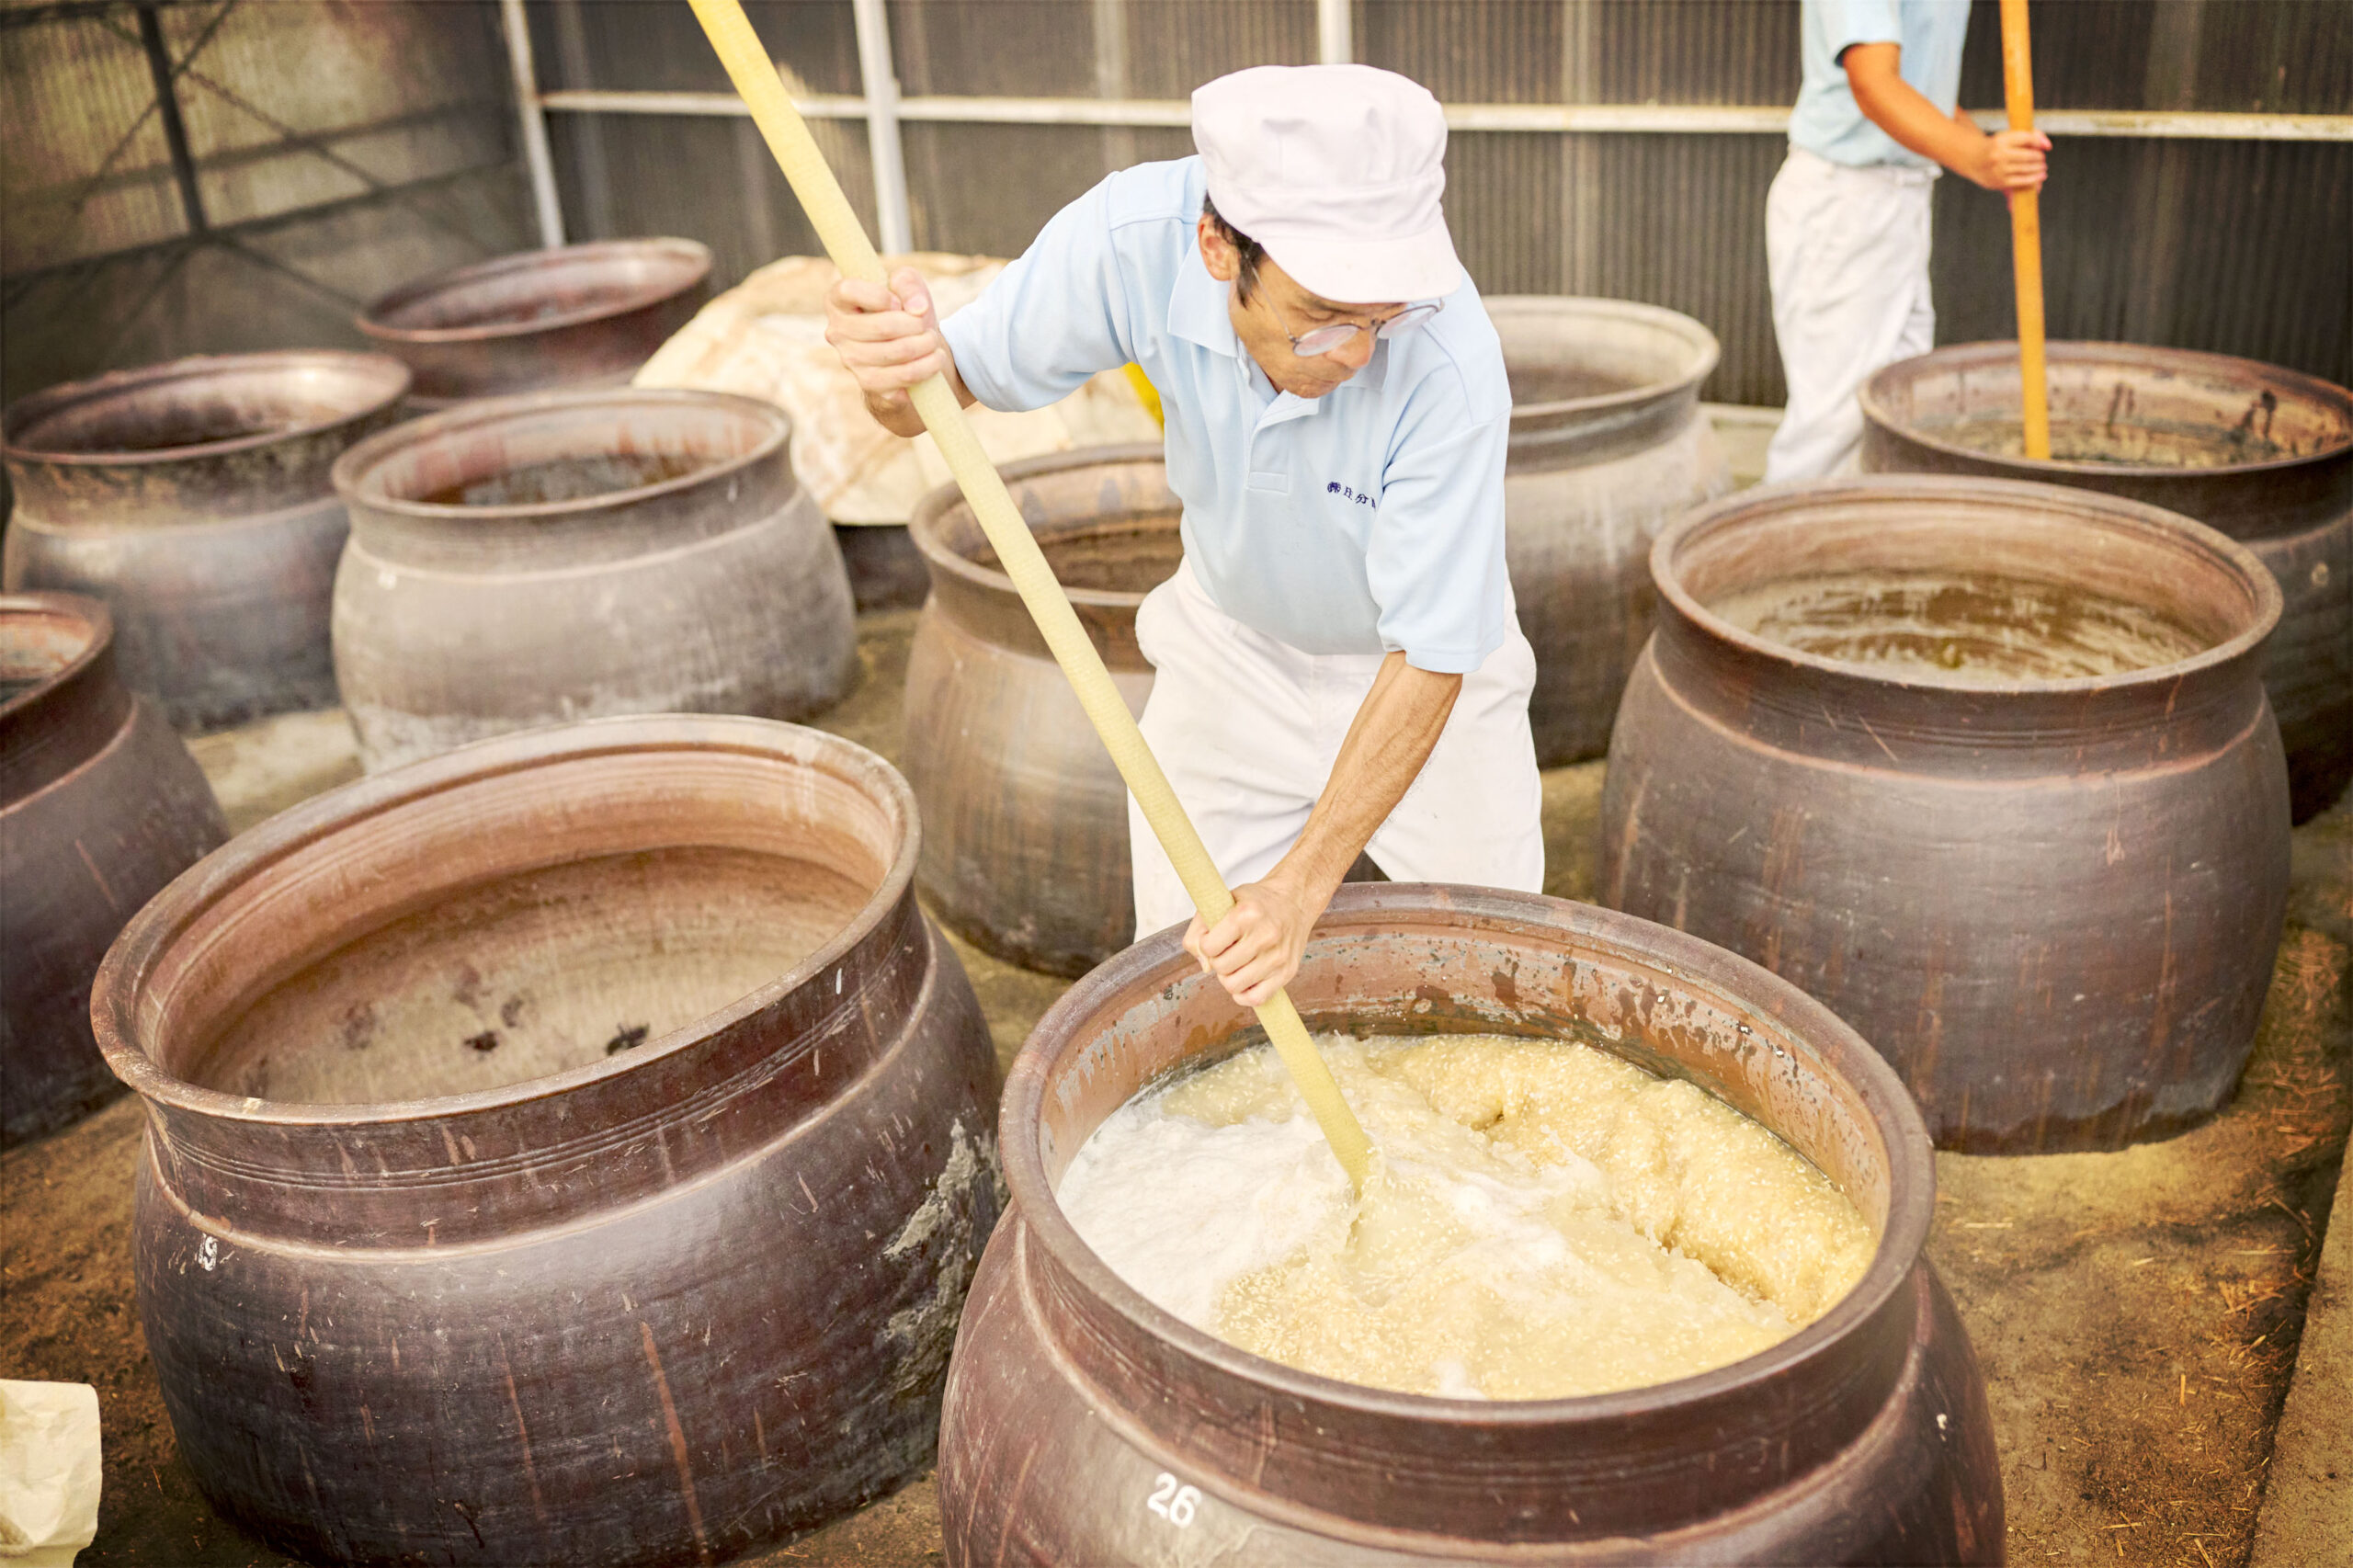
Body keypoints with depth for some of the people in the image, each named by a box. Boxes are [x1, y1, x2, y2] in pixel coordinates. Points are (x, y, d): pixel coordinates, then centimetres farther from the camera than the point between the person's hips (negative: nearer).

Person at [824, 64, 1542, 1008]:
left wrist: (1300, 889, -35)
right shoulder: (1136, 239, -29)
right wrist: (900, 368, -41)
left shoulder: (1449, 362, -37)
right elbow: (963, 382, -16)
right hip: (1230, 647, 2)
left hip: (1417, 673, -2)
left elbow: (1428, 659, -30)